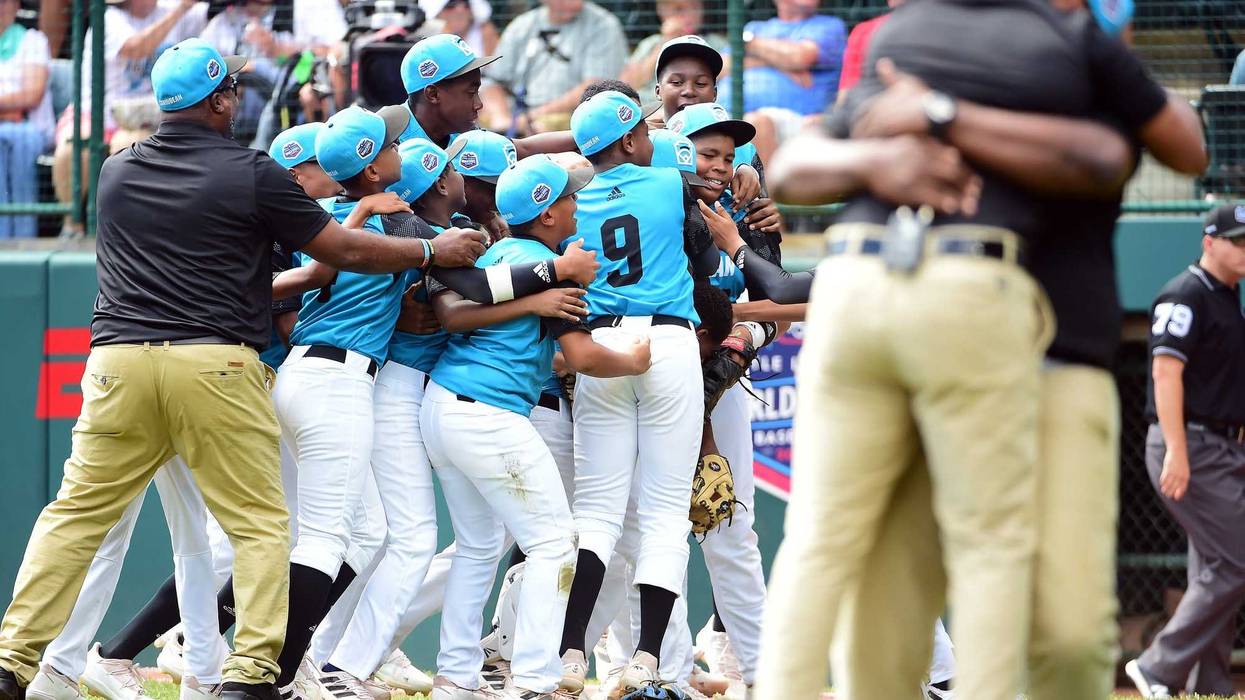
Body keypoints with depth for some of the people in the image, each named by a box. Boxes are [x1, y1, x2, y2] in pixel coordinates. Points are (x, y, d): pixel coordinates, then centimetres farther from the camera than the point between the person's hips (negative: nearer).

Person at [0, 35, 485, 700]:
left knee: (76, 513, 8)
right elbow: (345, 252, 4)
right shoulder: (252, 173, 0)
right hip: (216, 365, -4)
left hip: (118, 359, 4)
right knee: (260, 521, 6)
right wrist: (436, 250, 17)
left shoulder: (116, 171, 14)